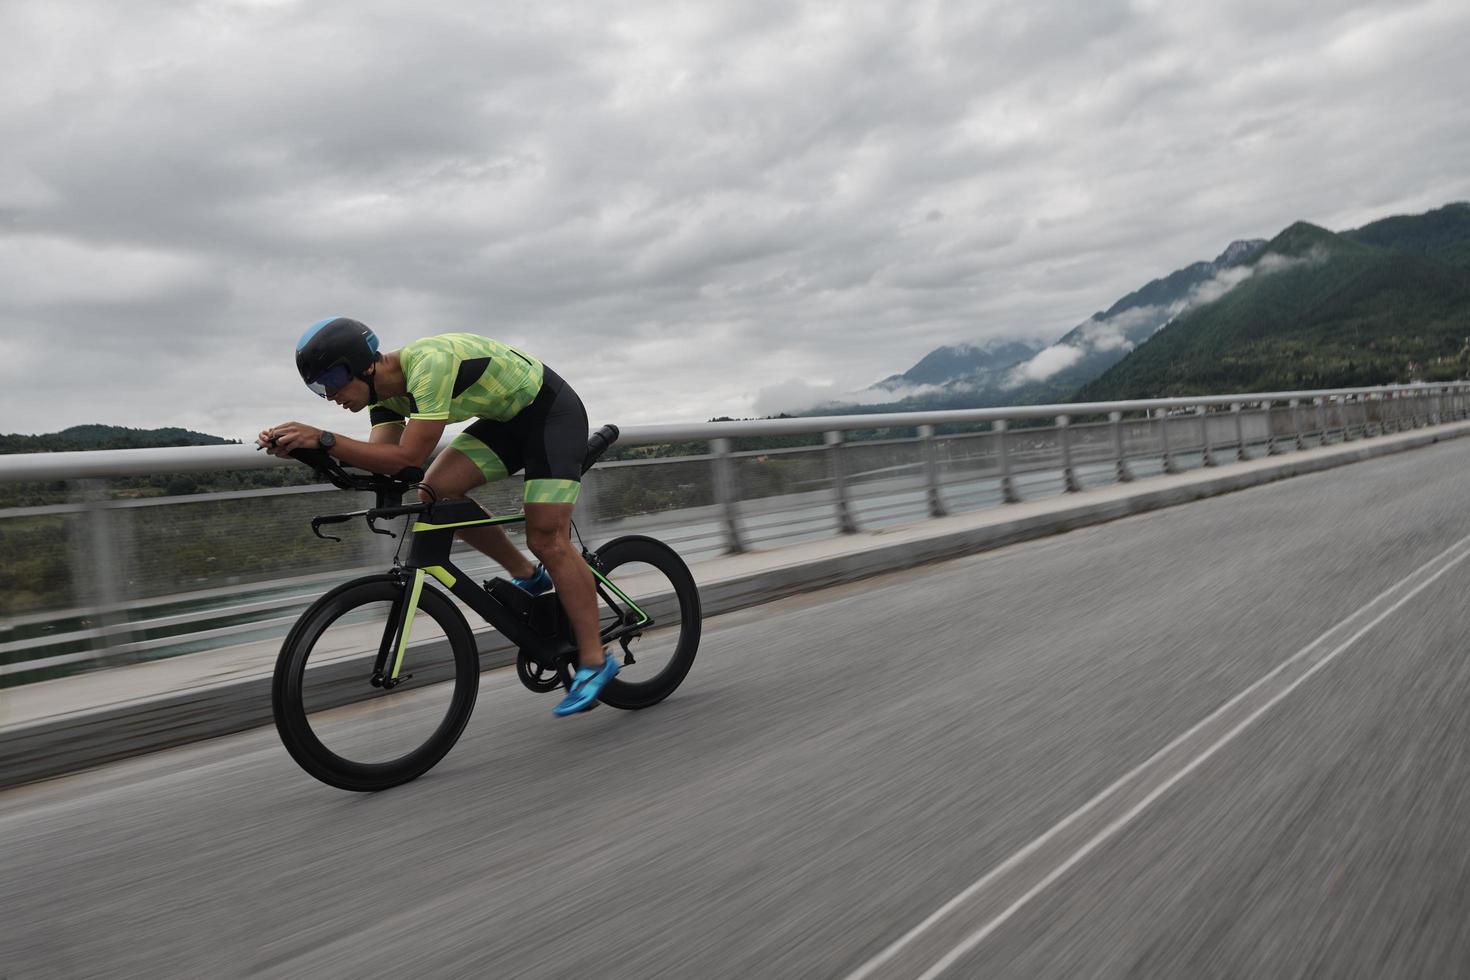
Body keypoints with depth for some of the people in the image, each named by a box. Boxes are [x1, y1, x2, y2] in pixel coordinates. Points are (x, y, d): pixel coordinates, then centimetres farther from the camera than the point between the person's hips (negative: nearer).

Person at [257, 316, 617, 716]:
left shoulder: (430, 363, -32)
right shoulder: (386, 388, -4)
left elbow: (409, 456, -36)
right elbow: (384, 459, -12)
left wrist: (324, 438, -39)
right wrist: (301, 445, -22)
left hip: (552, 411, -8)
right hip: (507, 418, 8)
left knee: (547, 540, -15)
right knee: (435, 492, -8)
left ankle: (594, 661, -5)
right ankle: (528, 577, 8)